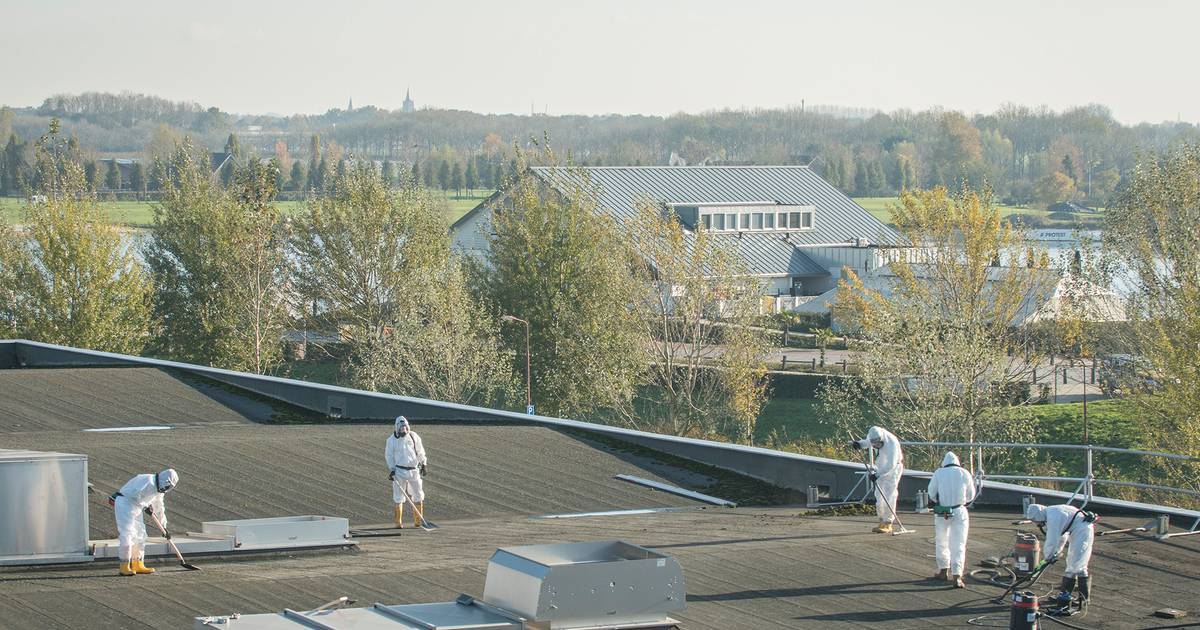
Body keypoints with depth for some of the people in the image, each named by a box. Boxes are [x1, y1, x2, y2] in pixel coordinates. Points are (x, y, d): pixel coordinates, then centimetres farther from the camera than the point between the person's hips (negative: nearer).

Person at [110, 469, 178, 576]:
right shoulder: (148, 482, -20)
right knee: (127, 535, -15)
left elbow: (159, 508, 24)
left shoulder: (158, 489, 13)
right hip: (124, 503, -10)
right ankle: (124, 567, -15)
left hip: (135, 507, 10)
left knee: (139, 535, 10)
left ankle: (138, 565, 17)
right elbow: (136, 495, -29)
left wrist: (164, 526, 27)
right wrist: (145, 507, -17)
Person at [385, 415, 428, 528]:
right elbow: (389, 455, 4)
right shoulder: (391, 440, -2)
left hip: (414, 470, 2)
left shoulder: (413, 436, 4)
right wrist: (391, 469, -4)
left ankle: (418, 521, 11)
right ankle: (398, 522, 5)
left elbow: (420, 451, 14)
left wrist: (423, 464, 14)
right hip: (399, 471, -2)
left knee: (418, 495, 3)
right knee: (399, 496, -3)